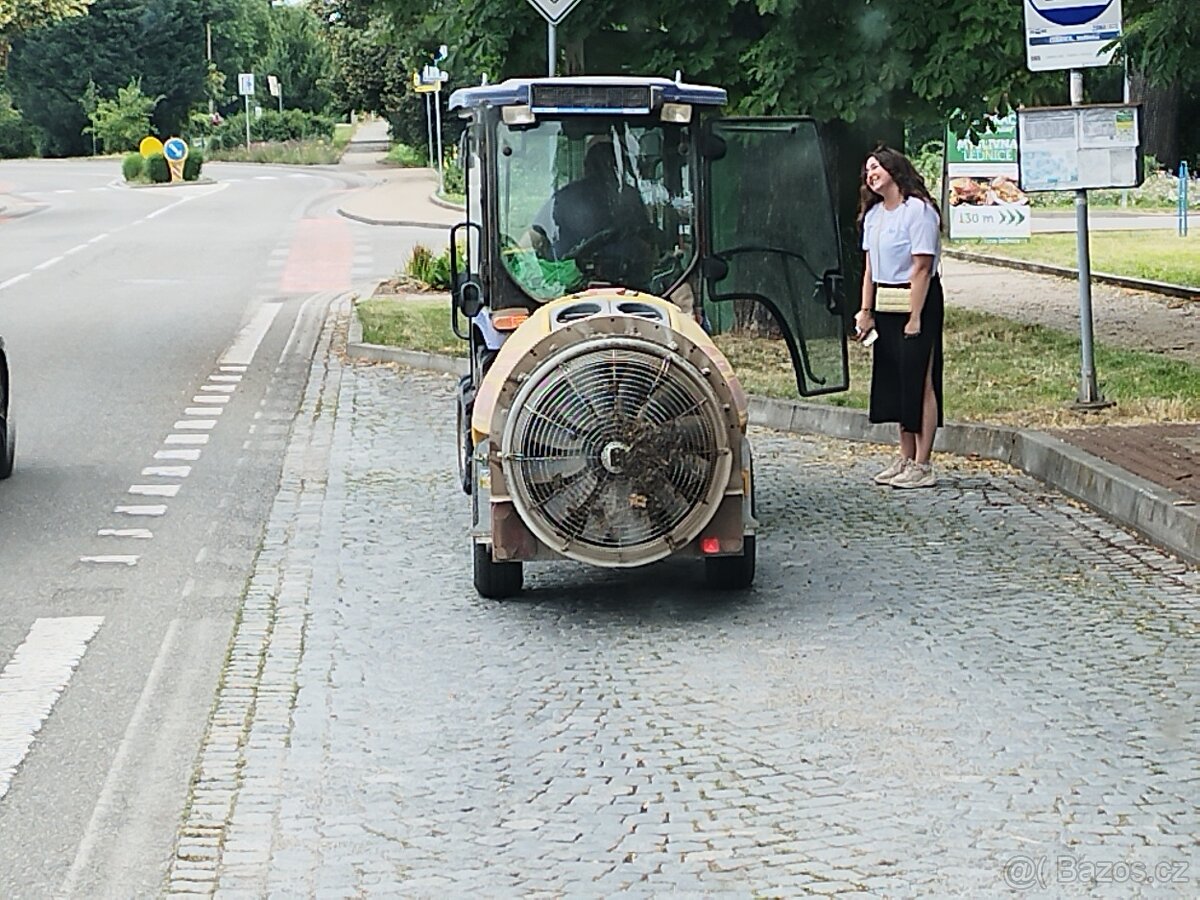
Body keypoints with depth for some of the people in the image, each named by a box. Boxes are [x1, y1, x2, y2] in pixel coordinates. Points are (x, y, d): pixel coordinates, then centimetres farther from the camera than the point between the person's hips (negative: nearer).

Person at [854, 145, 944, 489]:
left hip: (917, 302, -8)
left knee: (919, 381, -5)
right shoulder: (873, 215, 12)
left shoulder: (918, 211, -13)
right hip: (885, 305, 8)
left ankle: (922, 466, -3)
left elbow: (921, 268, -17)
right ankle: (905, 459, 20)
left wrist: (915, 318, -19)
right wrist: (866, 311, 8)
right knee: (894, 380, 11)